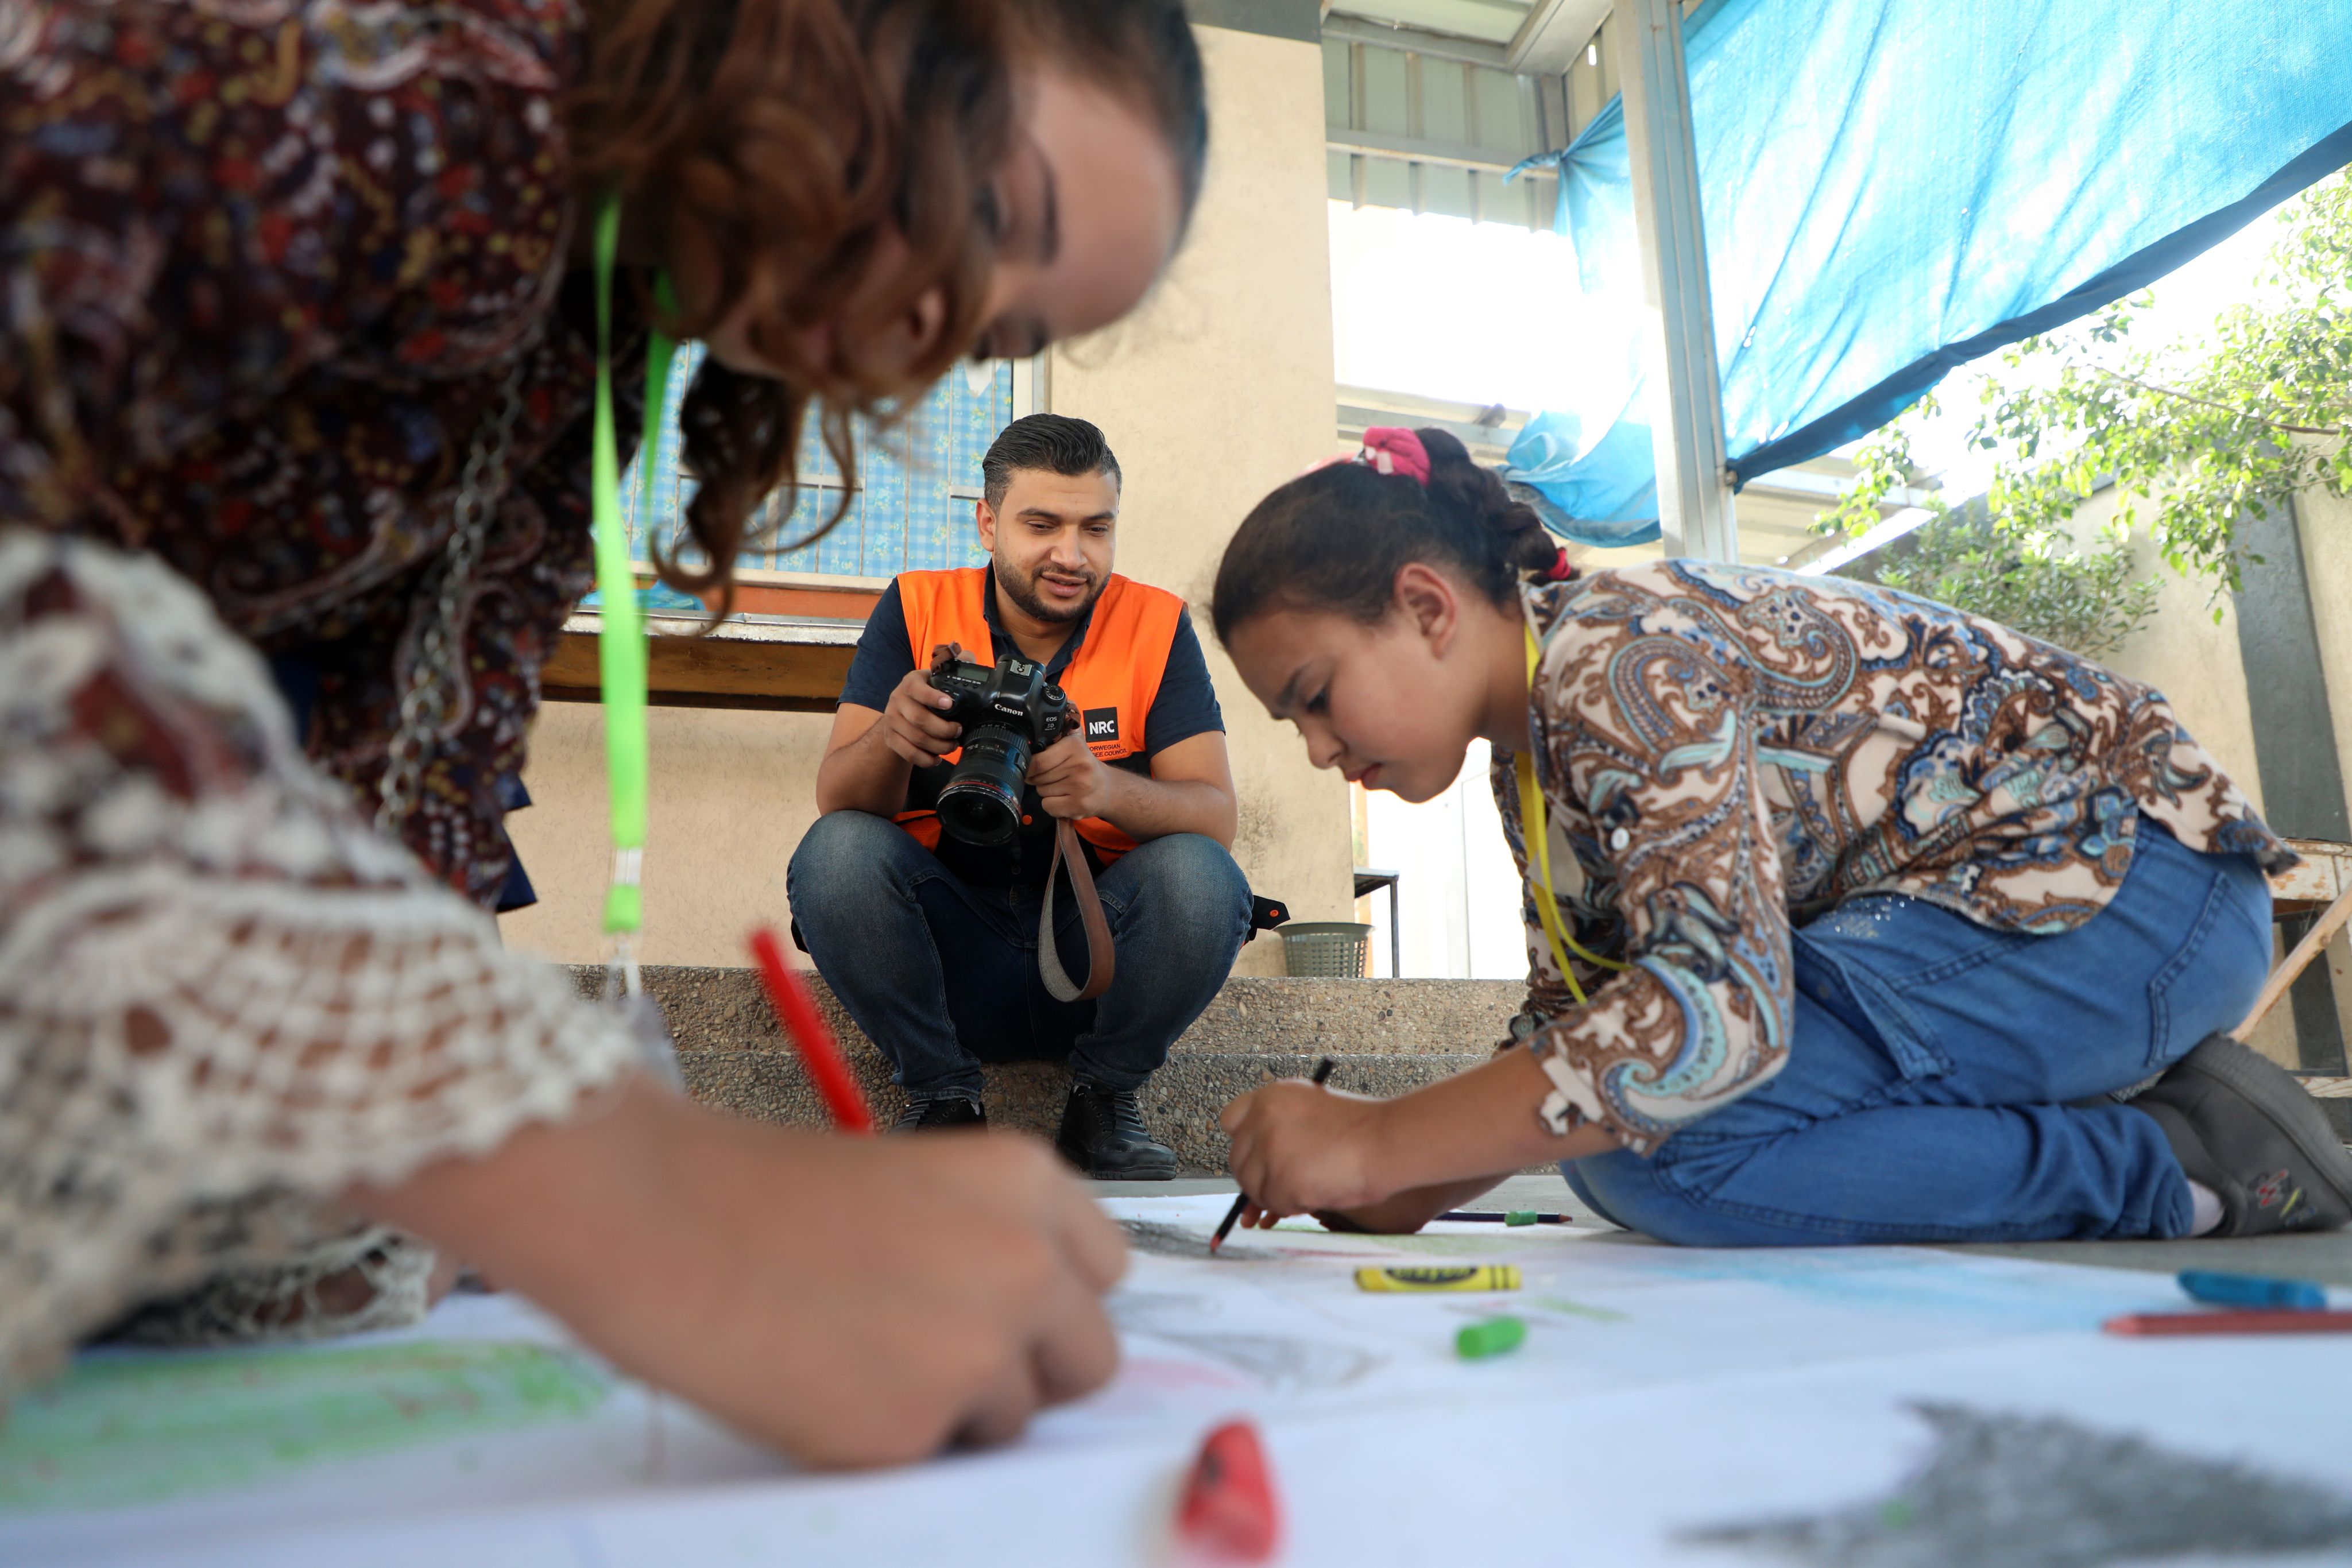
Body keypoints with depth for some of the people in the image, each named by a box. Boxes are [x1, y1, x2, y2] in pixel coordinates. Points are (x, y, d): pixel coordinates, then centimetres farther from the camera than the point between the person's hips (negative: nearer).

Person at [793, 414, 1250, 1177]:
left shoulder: (1156, 626, -2)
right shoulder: (916, 609, 0)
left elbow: (1215, 817, -12)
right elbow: (834, 798, -8)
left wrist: (1108, 789, -34)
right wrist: (889, 738, -32)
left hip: (1093, 948, 0)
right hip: (950, 955, 1)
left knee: (1200, 877, -28)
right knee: (838, 853, -26)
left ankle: (1104, 1098, -4)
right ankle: (941, 1098, -6)